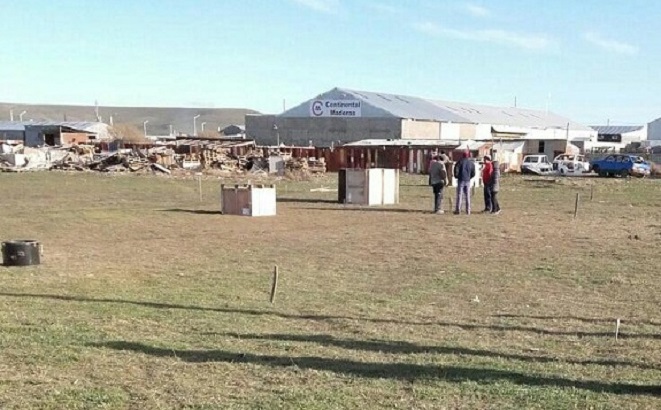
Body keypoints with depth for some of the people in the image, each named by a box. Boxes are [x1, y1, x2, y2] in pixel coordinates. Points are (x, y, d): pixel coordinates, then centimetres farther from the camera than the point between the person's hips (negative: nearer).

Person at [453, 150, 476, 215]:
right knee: (467, 196, 8)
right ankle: (468, 211, 7)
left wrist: (456, 176, 5)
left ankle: (458, 210, -6)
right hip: (468, 181, 3)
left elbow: (456, 170, -12)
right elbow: (473, 174, 6)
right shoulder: (471, 163, 5)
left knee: (459, 195, -2)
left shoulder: (460, 162, -4)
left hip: (461, 180, -3)